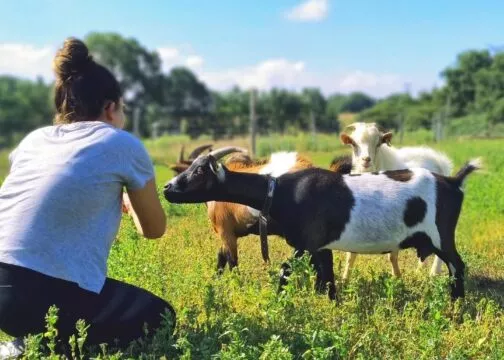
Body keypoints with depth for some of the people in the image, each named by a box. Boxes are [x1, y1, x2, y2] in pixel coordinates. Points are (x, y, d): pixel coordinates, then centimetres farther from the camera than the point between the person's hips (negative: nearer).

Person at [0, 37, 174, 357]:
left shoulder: (33, 139, 17)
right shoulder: (123, 144, 1)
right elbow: (154, 229, 14)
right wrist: (130, 200, 36)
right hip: (49, 298, -7)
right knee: (159, 316, 15)